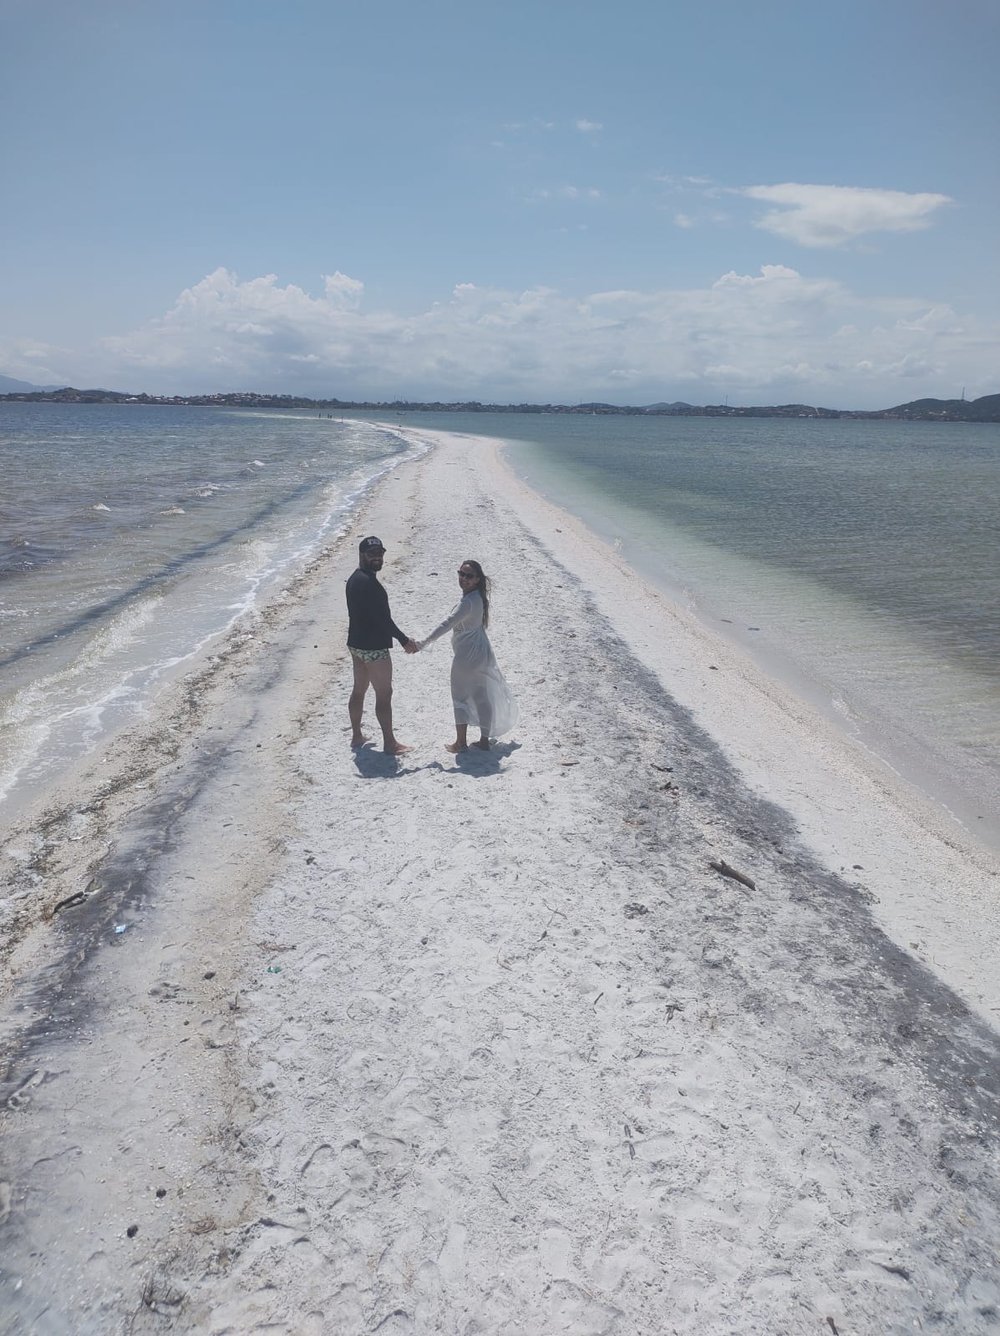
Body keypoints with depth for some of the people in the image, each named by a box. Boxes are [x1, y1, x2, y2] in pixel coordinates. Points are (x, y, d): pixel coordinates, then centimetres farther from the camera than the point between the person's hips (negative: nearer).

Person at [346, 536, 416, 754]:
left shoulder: (355, 579, 10)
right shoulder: (368, 582, -22)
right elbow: (382, 618, -24)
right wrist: (404, 640, -17)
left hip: (357, 643, 10)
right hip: (374, 646, -10)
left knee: (359, 689, 18)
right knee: (384, 694, -2)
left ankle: (357, 736, 29)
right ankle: (389, 742, 5)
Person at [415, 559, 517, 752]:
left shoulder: (468, 601, -24)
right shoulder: (478, 597, 6)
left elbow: (447, 624, -29)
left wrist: (423, 643, -28)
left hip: (467, 655, -9)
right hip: (481, 651, 9)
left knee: (460, 697, 4)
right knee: (482, 696, 14)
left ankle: (461, 742, 11)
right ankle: (484, 739, 24)